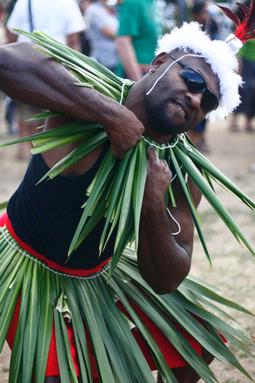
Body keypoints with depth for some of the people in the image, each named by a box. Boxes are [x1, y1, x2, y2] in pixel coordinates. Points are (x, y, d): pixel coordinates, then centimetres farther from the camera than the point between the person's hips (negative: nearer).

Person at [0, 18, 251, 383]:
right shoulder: (91, 99, -28)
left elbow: (166, 281, -11)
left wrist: (154, 206, -29)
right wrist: (114, 115, -45)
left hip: (96, 278, 7)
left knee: (198, 344, 14)